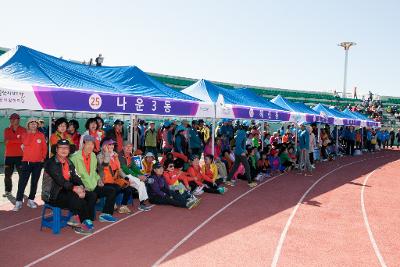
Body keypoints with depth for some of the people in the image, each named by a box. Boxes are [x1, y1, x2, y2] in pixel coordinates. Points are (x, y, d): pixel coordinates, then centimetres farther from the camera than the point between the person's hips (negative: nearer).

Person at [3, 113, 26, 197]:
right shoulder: (7, 130, 10)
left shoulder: (23, 130, -1)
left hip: (20, 155, -3)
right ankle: (8, 191, 15)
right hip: (8, 155, 4)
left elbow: (23, 141, -13)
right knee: (7, 174, 6)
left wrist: (10, 140, -12)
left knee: (21, 174, 1)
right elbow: (6, 141, -2)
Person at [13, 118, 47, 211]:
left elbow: (44, 148, 6)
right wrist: (29, 133, -10)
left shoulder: (41, 135, 4)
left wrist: (43, 158, 0)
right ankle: (18, 202, -2)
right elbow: (26, 143, -12)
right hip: (26, 162, -1)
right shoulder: (25, 134, 5)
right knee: (22, 182, -6)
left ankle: (31, 200, 18)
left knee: (34, 182, 8)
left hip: (38, 162, 1)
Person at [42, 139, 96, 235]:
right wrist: (75, 188, -33)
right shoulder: (51, 163, -10)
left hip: (66, 191, 8)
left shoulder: (69, 163, 15)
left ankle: (77, 219, -8)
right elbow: (60, 180, -23)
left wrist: (81, 187, -16)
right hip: (53, 195, -8)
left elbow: (75, 177, 6)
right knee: (77, 198, -29)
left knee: (92, 196, -6)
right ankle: (84, 222, -7)